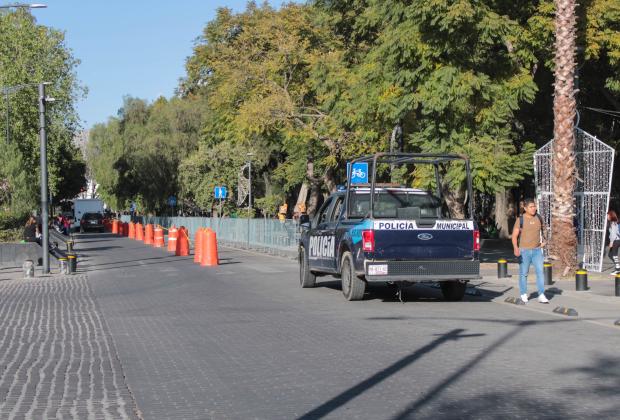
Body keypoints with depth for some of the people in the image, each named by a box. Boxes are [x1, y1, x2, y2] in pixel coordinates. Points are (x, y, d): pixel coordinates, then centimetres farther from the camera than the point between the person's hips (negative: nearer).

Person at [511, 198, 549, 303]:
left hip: (537, 250, 3)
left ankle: (541, 296, -8)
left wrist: (543, 241, 10)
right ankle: (523, 295, 19)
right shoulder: (520, 220, -7)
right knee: (523, 273, 5)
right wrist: (516, 248, -24)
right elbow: (514, 236, -9)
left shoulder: (539, 218, 5)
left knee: (540, 271, -8)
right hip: (524, 251, -3)